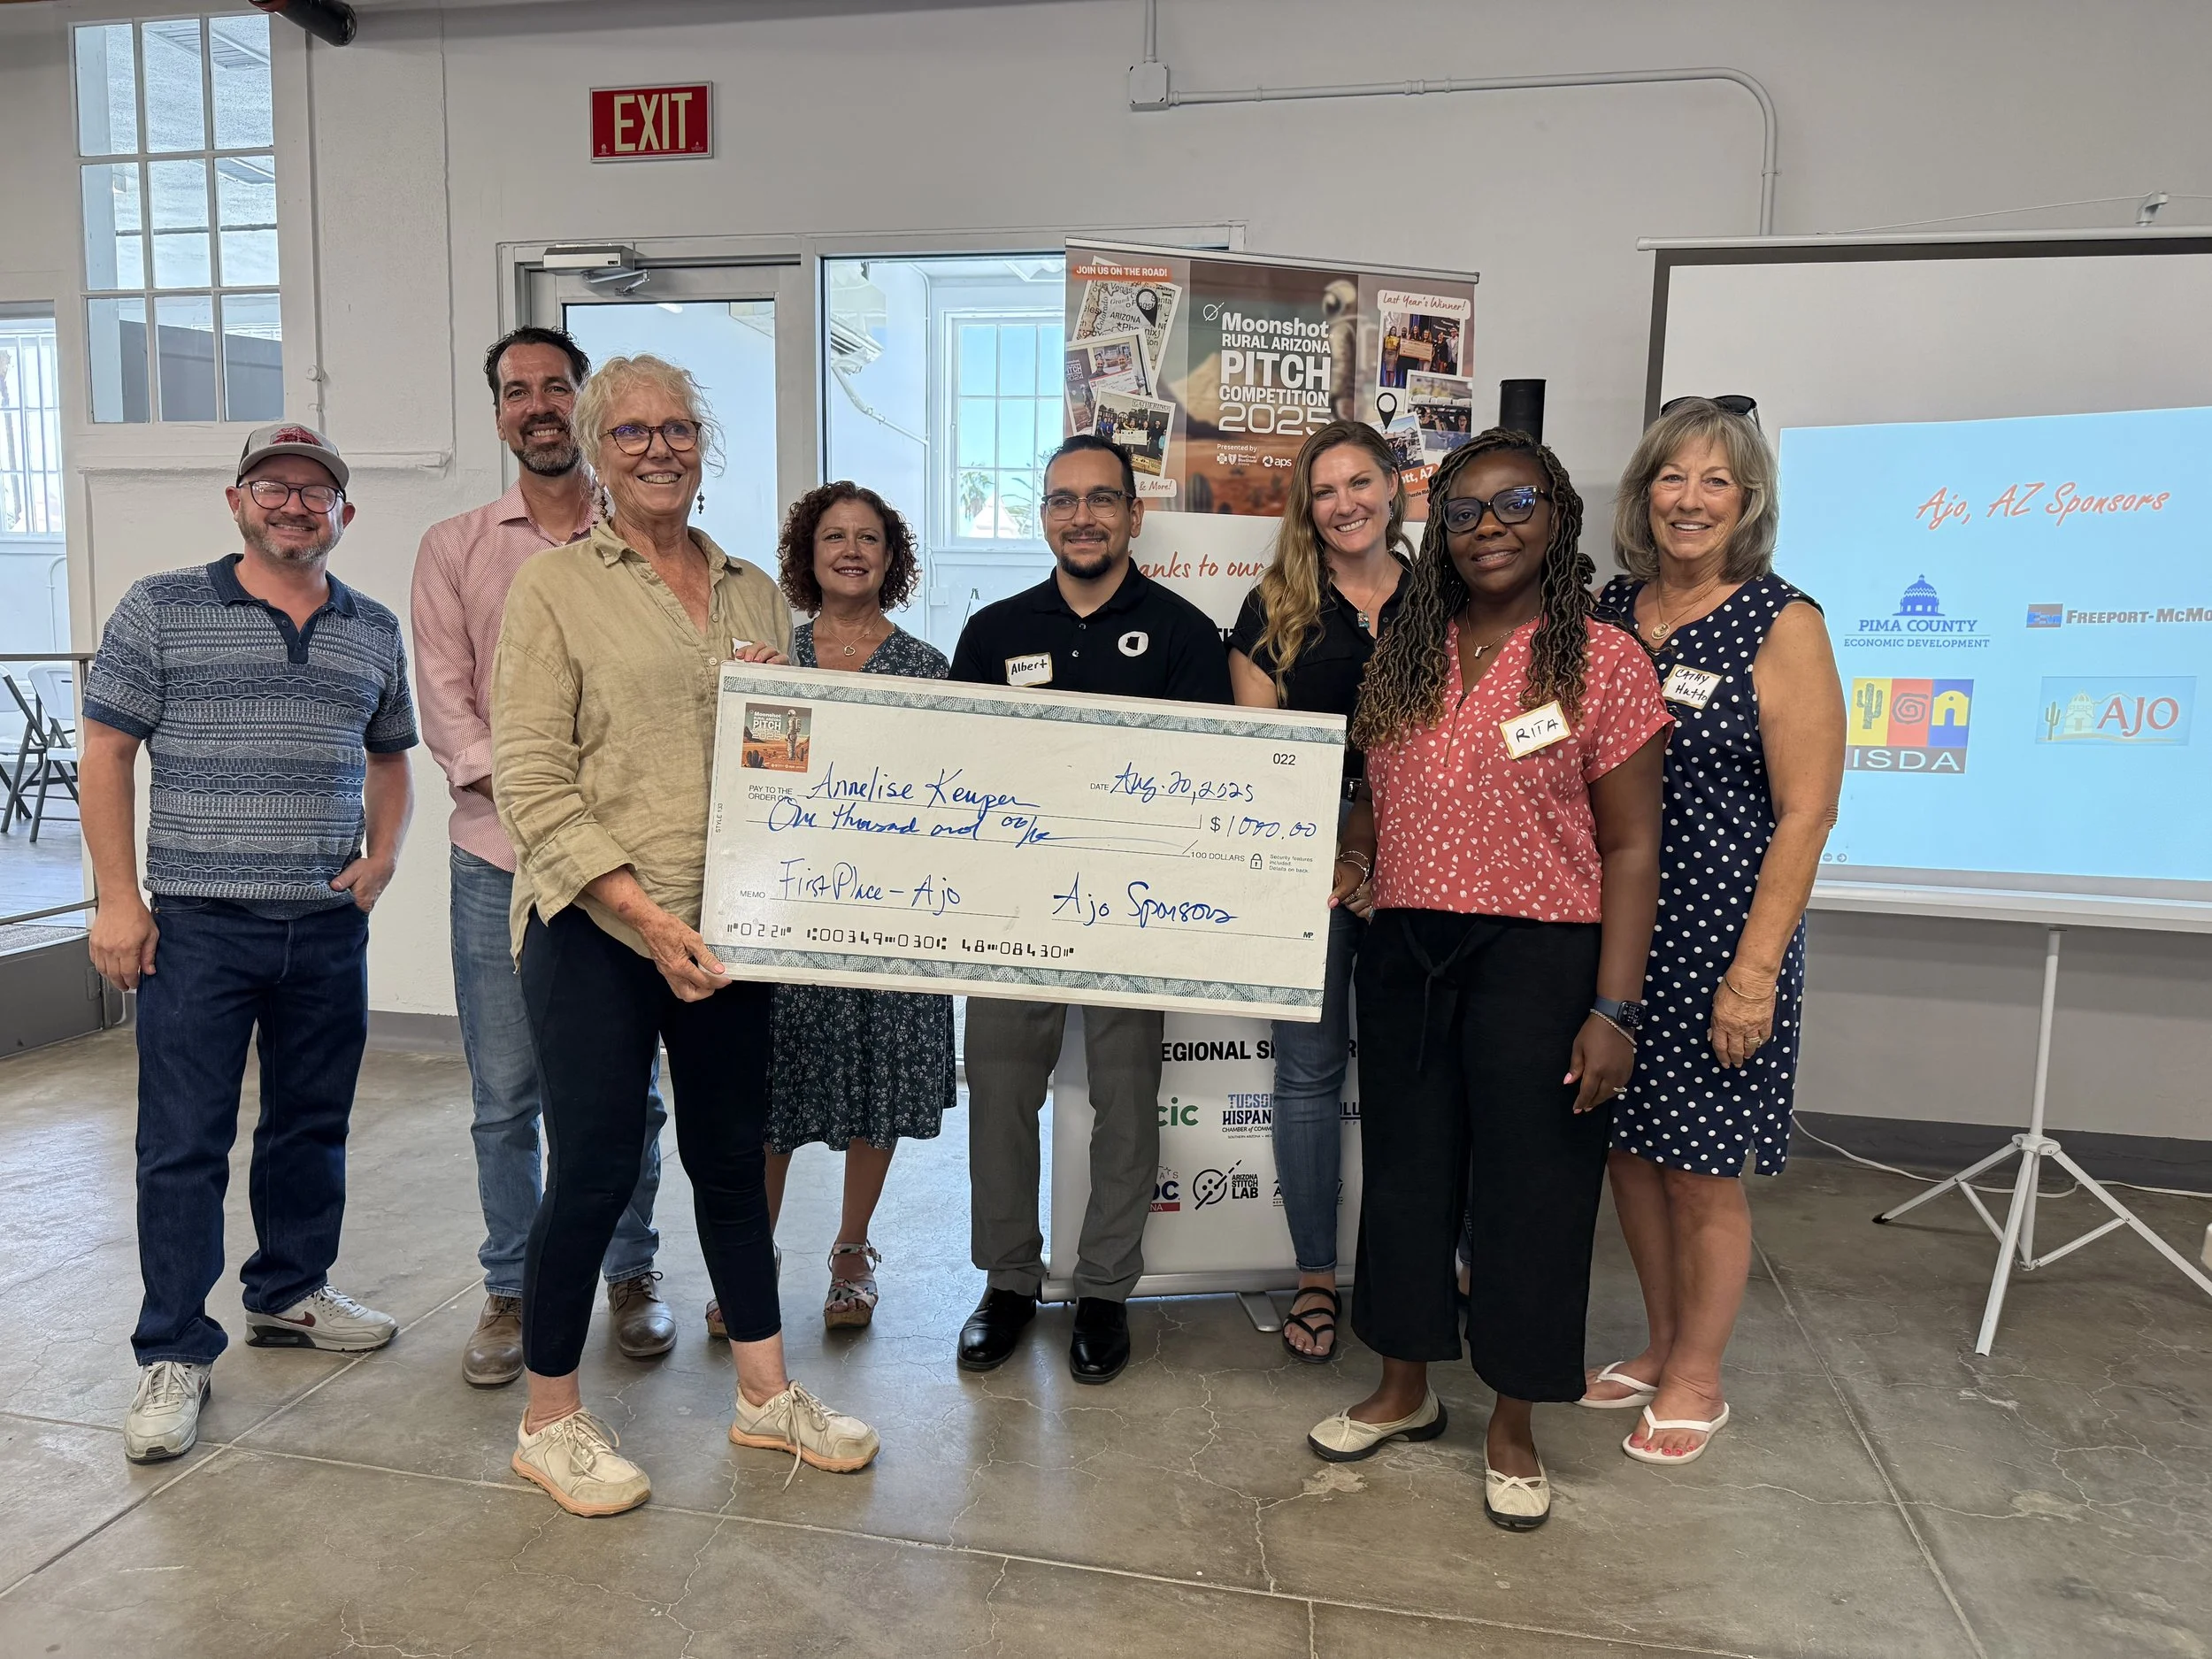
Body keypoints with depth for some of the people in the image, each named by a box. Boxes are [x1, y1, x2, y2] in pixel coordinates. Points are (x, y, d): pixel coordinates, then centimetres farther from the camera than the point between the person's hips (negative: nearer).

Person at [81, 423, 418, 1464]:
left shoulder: (374, 632, 10)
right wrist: (118, 899, -7)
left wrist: (381, 859, 2)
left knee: (313, 1123, 15)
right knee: (184, 1144, 1)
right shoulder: (161, 610, 0)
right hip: (197, 923, -4)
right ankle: (173, 1354, 13)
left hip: (330, 926, 4)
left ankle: (290, 1295, 33)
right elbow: (105, 756, -1)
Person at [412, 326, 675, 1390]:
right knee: (504, 1097, 6)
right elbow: (445, 702, 3)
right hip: (500, 858, 1)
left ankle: (631, 1277, 25)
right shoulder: (455, 550, 10)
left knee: (627, 1088, 8)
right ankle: (510, 1292, 23)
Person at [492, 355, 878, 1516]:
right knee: (594, 1171, 2)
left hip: (727, 929, 5)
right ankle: (550, 1421, 23)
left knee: (732, 1156, 15)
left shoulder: (753, 594, 14)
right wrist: (646, 917, -17)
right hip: (596, 931, -4)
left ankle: (766, 1394, 29)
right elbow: (530, 780, -10)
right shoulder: (553, 587, -2)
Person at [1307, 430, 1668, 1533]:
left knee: (1530, 1189, 7)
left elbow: (1630, 850, -8)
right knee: (1404, 1171, 15)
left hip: (1537, 960, -5)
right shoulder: (1404, 658, 9)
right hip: (1402, 952, 5)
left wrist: (1614, 1008, -13)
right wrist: (1344, 868, 0)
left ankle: (1513, 1426, 28)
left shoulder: (1604, 663, -6)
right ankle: (1404, 1391, 35)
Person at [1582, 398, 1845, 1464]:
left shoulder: (1782, 626, -9)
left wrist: (1753, 971, -16)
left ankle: (1697, 1377, 27)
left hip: (1717, 932, -5)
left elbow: (1805, 814, -12)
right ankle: (1662, 1345, 36)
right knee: (1628, 1143, 15)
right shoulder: (1608, 608, 7)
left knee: (1701, 1164, 6)